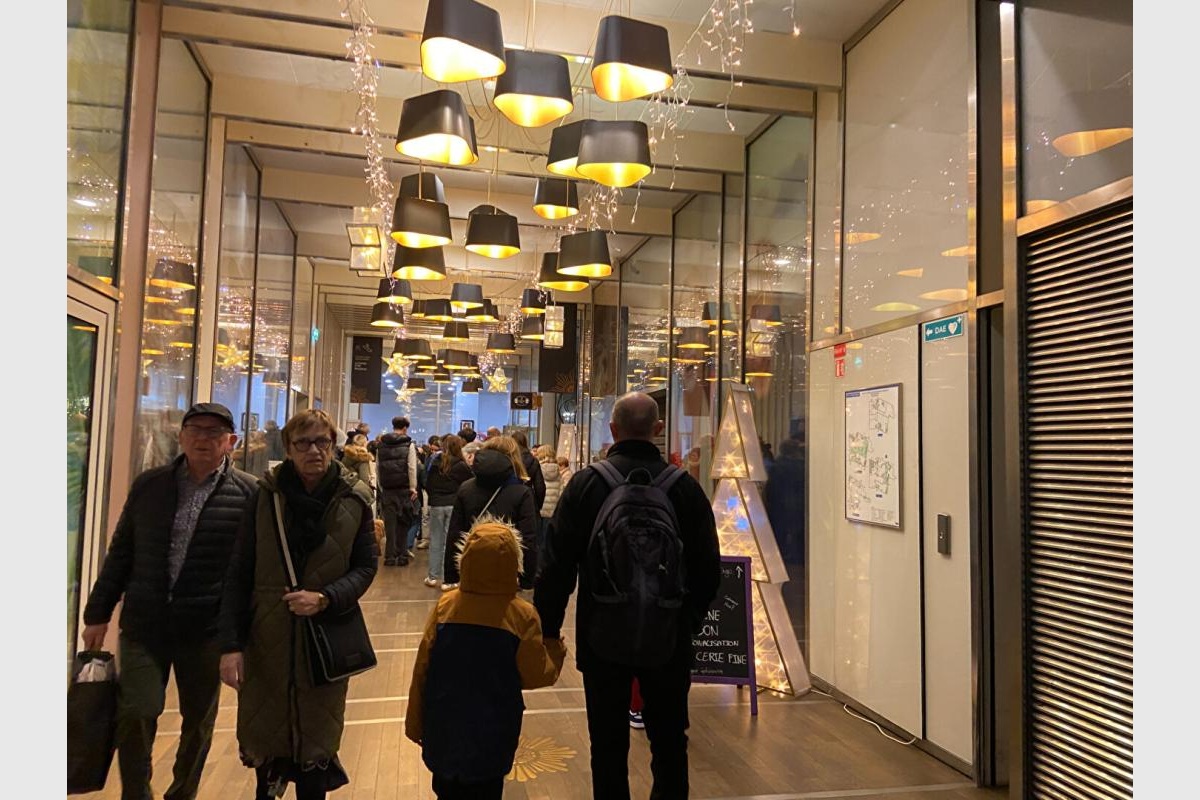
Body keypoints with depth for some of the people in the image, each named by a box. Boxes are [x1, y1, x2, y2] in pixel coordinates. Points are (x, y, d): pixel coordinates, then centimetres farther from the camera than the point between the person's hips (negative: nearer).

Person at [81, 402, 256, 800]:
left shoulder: (249, 493, -6)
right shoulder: (148, 484, 4)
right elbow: (120, 553, 10)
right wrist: (98, 613, 9)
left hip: (208, 628, -1)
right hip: (144, 622, 2)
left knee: (199, 720, 12)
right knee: (135, 712, 0)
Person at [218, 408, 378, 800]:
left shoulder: (354, 498, -4)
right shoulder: (266, 495, -5)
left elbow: (366, 566, 0)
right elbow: (239, 575, -3)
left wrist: (325, 598, -17)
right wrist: (231, 644, -8)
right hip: (267, 637, 1)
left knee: (315, 737, 9)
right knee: (263, 729, 16)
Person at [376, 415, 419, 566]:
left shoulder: (381, 444, 5)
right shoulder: (409, 445, -4)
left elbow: (377, 468, 5)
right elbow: (412, 468, -8)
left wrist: (381, 488, 10)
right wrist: (413, 488, -3)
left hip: (387, 489, 2)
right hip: (404, 489, -2)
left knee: (389, 522, 6)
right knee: (403, 523, 7)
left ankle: (390, 556, 6)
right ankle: (402, 555, 10)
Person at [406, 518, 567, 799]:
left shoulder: (444, 606, -11)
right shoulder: (522, 616, -17)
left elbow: (421, 670, -5)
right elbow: (537, 676, -8)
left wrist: (414, 722, 9)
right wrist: (556, 651, 12)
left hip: (444, 727, 2)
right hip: (492, 732, -2)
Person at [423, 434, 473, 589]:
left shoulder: (436, 463, 1)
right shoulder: (462, 466, -7)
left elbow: (428, 485, 7)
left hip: (436, 505, 3)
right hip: (454, 505, -2)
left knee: (436, 541, 9)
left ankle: (433, 577, 13)